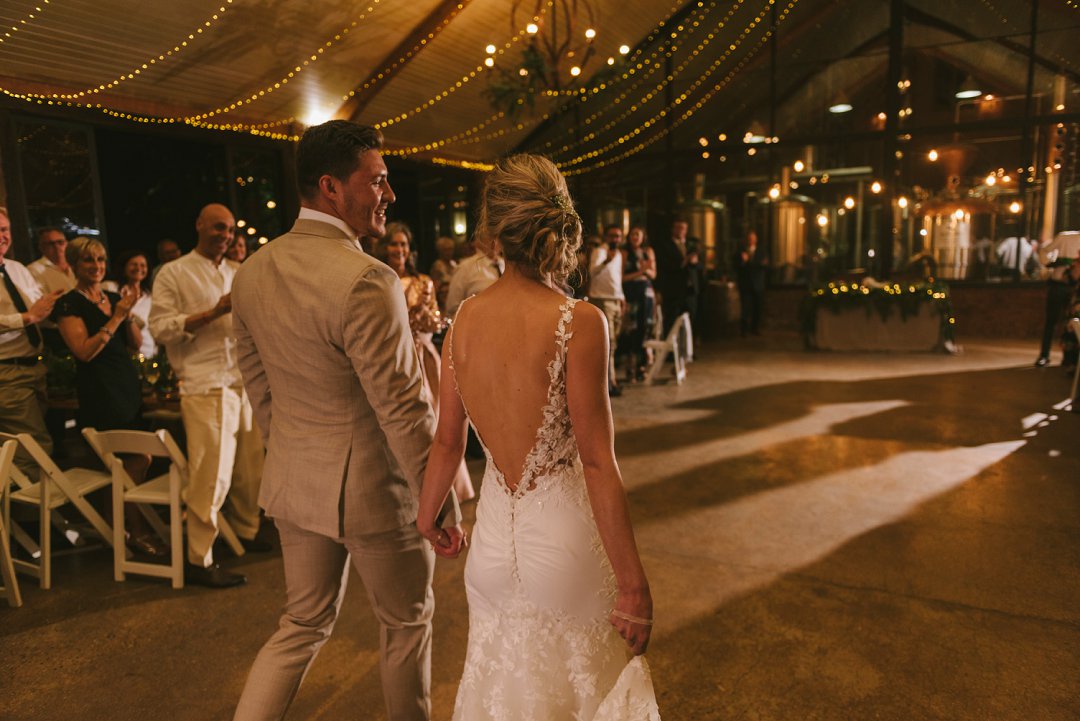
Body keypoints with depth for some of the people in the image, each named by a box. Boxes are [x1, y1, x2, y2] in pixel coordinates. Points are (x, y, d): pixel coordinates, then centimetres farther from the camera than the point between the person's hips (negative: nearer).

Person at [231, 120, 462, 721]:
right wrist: (444, 504, -13)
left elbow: (260, 388, 10)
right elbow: (405, 413, -23)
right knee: (408, 620, 18)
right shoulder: (366, 281, -25)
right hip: (370, 488, -7)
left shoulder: (252, 272, 1)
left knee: (305, 621, 25)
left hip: (292, 484, 7)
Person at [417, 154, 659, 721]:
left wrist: (427, 517, 21)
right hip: (563, 534, -4)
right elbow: (597, 463, -18)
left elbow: (446, 440, 3)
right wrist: (633, 583, -10)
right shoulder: (578, 322, -19)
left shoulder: (465, 318, -4)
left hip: (494, 534, 5)